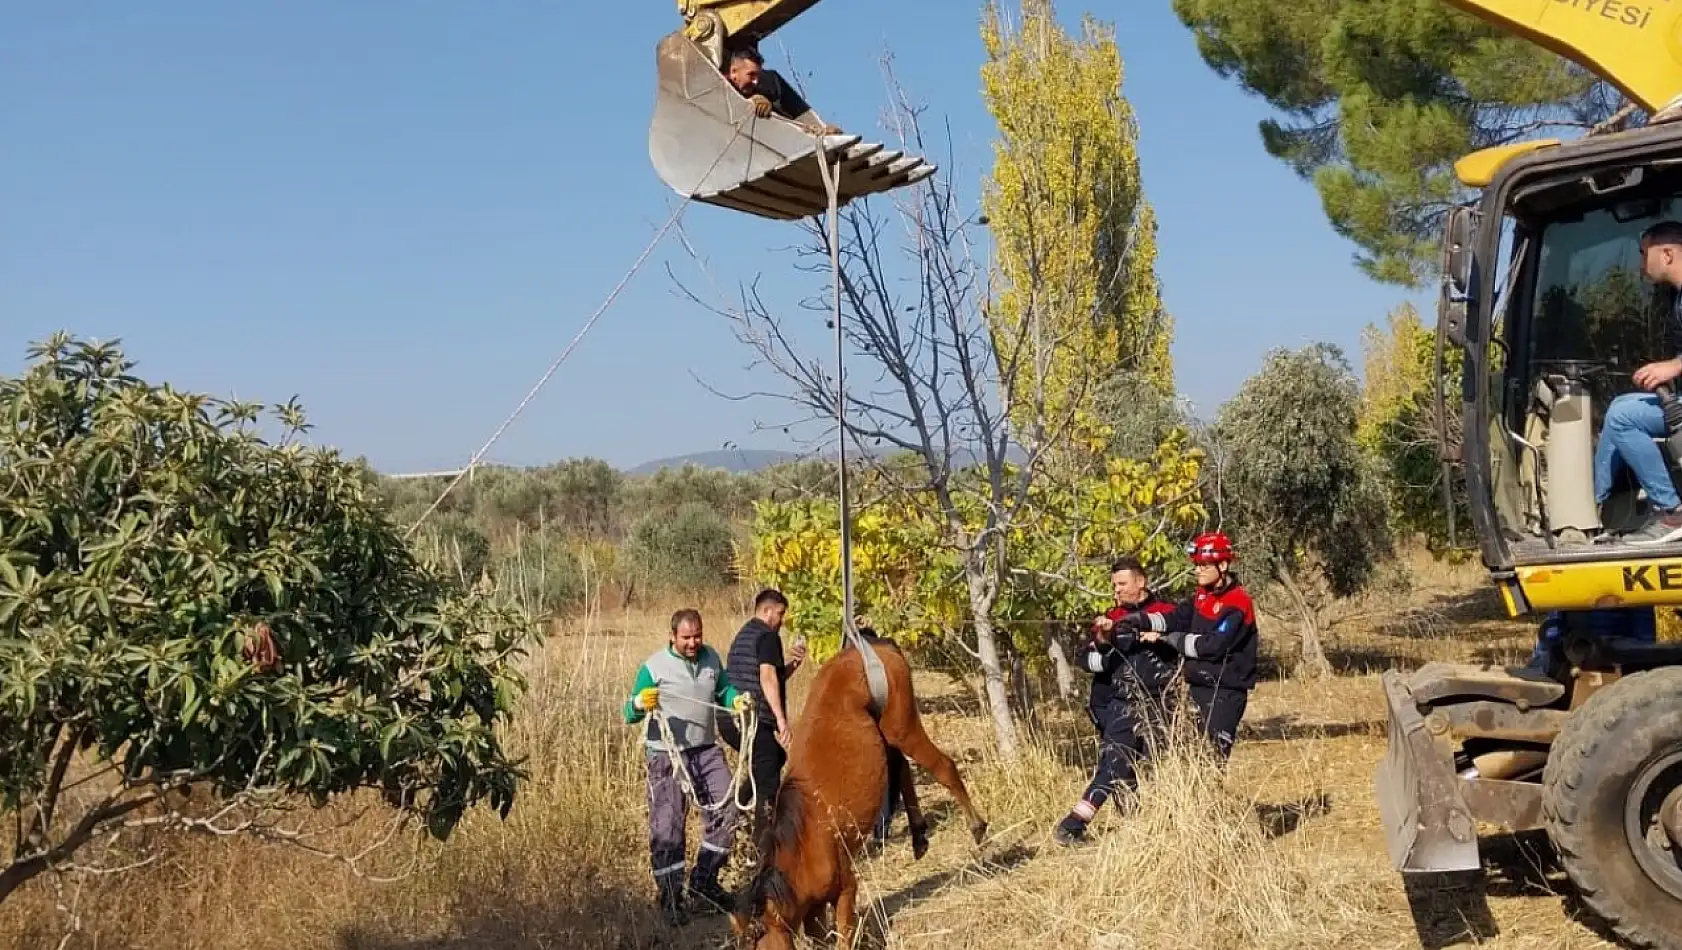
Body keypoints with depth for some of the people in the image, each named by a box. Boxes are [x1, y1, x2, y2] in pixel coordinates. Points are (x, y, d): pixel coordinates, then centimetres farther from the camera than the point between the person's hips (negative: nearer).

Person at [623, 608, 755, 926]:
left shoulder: (711, 658, 3)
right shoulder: (654, 666, -11)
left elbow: (723, 691, 19)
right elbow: (630, 714, -7)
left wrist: (737, 700, -3)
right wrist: (640, 703, -31)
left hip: (706, 750, 5)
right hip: (667, 756, -5)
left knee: (724, 812, 8)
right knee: (667, 825, -3)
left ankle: (705, 879, 25)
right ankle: (670, 897, 8)